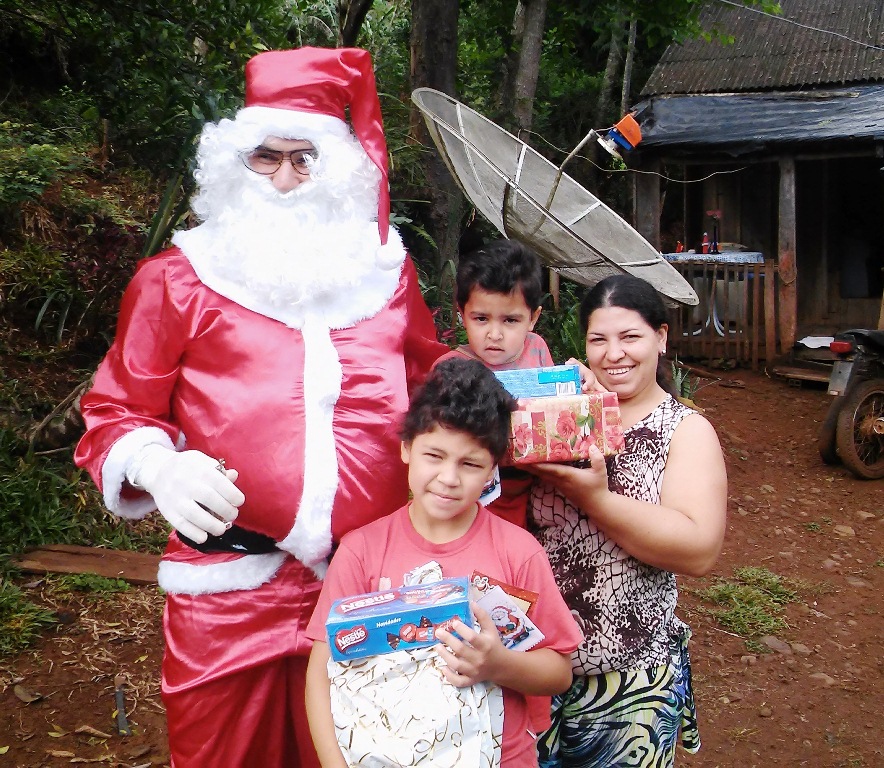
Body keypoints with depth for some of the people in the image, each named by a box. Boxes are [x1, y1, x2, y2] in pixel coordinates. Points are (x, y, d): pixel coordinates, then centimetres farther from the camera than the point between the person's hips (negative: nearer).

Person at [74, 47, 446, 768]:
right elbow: (116, 412, 3)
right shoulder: (178, 279, 2)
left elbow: (433, 389, 22)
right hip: (231, 592, -2)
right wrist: (154, 465, -17)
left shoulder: (387, 273, 10)